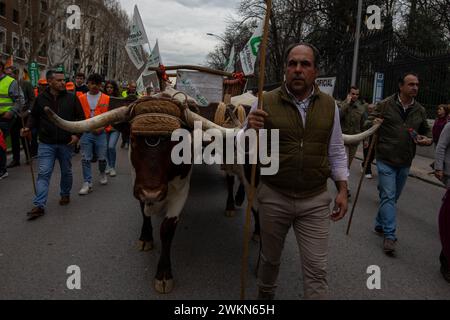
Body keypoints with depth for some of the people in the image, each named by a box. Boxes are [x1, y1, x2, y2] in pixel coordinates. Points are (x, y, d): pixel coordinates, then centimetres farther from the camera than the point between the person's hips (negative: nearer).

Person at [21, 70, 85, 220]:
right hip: (46, 144, -1)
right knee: (43, 173, -5)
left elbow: (80, 117, 3)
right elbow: (34, 116, 13)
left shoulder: (71, 98, -2)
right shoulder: (41, 98, -1)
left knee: (66, 171, 15)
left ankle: (65, 195, 37)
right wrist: (28, 127, -5)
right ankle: (39, 205, -4)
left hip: (66, 143, 1)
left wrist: (77, 134, -9)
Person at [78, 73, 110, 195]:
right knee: (85, 159, -1)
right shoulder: (81, 98, 4)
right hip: (85, 132, 1)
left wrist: (103, 127, -10)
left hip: (100, 133, 0)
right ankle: (87, 183, 5)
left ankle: (102, 173, 38)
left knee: (102, 157, 8)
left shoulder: (106, 99, 1)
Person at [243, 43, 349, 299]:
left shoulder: (329, 106, 2)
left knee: (317, 269, 3)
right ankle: (265, 294, 46)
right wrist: (251, 129, -25)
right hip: (274, 197, 0)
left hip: (315, 201, 1)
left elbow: (336, 152, 10)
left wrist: (343, 190, 6)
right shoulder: (266, 102, -6)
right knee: (271, 258, 20)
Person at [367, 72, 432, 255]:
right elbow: (369, 123, -1)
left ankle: (380, 225, 32)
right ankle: (389, 235, -4)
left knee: (393, 197, 15)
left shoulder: (420, 110, 6)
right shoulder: (385, 105, -7)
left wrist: (428, 140, -3)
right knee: (388, 196, -8)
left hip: (405, 163, 5)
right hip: (386, 160, -5)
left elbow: (426, 130, 19)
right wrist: (373, 123, -24)